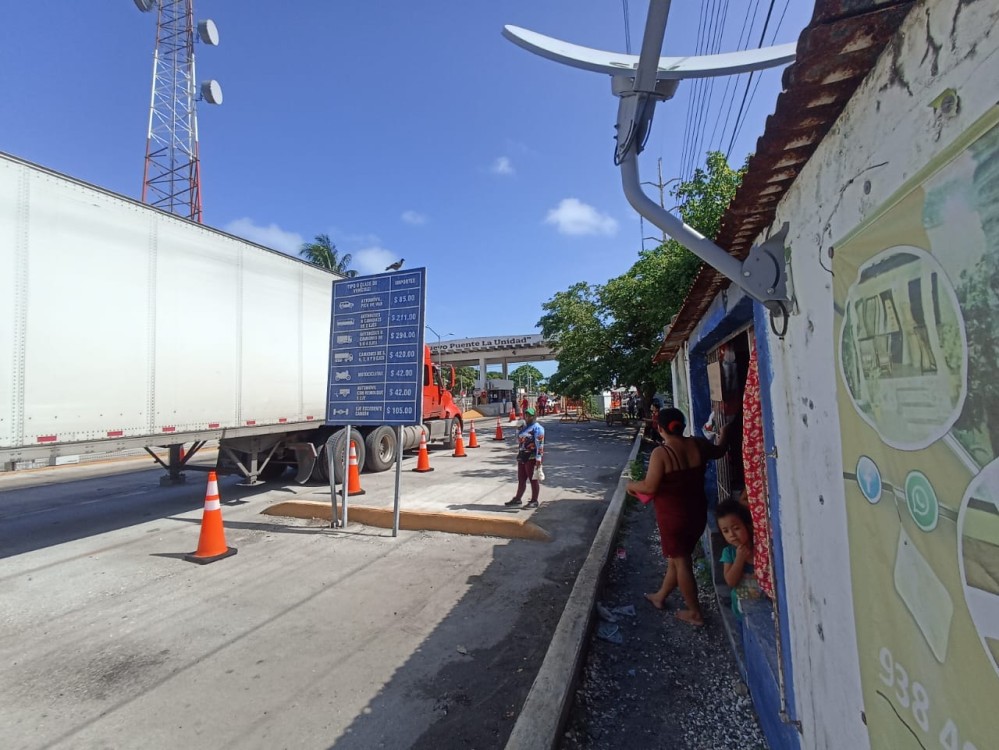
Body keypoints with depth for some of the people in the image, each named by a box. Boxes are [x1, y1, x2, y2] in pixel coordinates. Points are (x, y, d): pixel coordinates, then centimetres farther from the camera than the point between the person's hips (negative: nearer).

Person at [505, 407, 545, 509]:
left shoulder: (537, 428, -10)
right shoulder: (524, 427, 16)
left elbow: (540, 444, -18)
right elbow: (519, 440, 31)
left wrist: (538, 459, -22)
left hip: (532, 458, -8)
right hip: (522, 457, 8)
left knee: (534, 479, 1)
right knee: (521, 479, 14)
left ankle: (534, 501, 11)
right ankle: (517, 499, 23)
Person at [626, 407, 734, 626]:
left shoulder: (660, 453, -23)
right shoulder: (699, 445, -5)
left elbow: (650, 487, -22)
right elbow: (720, 451, 16)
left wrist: (631, 486, -2)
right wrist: (725, 433, 35)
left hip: (673, 516, -7)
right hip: (697, 512, 7)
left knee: (680, 561, 11)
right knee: (678, 557, 20)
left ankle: (695, 613, 24)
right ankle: (660, 597, 39)